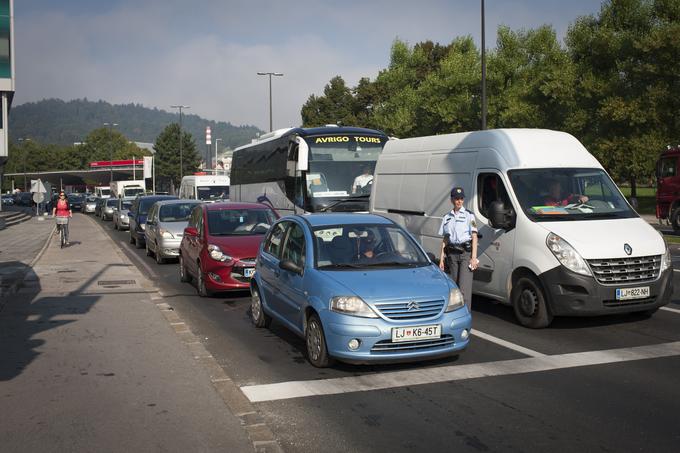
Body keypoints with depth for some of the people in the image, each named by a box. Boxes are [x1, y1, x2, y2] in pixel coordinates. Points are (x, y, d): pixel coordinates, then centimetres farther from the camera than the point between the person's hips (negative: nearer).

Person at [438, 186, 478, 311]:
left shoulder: (469, 215, 0)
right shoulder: (447, 218, 13)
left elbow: (474, 237, -3)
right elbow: (445, 240, 16)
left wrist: (474, 257, -11)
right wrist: (441, 259, 10)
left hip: (466, 252, -4)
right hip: (452, 254, 5)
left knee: (464, 286, -12)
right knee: (455, 285, 7)